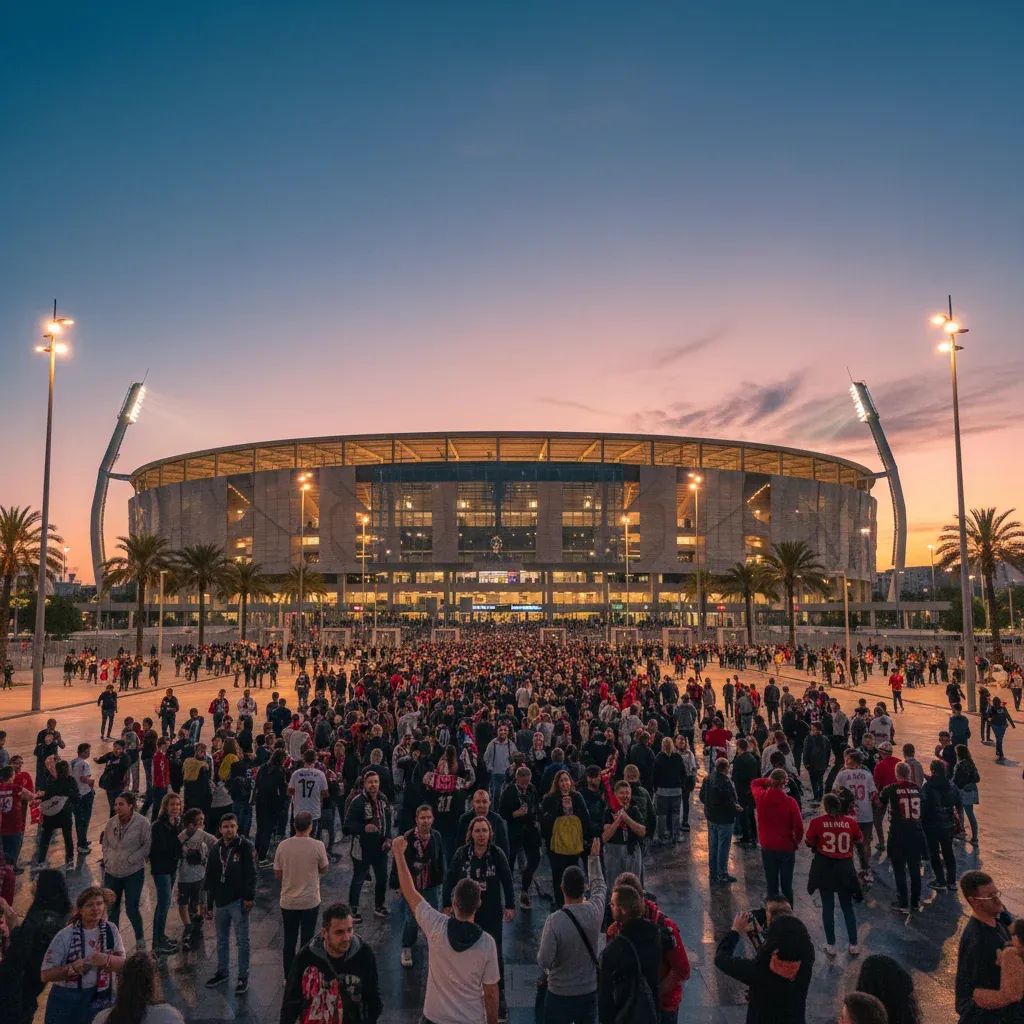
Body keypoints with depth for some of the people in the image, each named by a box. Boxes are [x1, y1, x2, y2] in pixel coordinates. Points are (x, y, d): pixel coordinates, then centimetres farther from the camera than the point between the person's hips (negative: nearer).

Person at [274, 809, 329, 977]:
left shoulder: (283, 846, -9)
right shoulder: (317, 846, -16)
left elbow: (277, 874, 0)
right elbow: (324, 869, -2)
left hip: (288, 901, 2)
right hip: (310, 901, -2)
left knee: (289, 941, 16)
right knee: (307, 940, 12)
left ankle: (289, 978, 26)